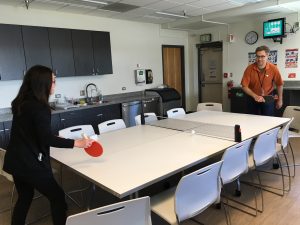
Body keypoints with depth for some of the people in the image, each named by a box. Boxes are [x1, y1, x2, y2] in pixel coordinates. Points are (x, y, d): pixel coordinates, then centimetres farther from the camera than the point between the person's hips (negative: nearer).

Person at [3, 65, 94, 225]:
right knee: (57, 197, 7)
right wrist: (77, 143, -25)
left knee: (24, 197, 25)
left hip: (16, 160, 9)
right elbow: (47, 139, -26)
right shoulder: (39, 107, -21)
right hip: (31, 163, -9)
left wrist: (54, 139, 27)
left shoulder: (21, 103, 6)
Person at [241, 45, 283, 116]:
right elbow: (244, 86, -15)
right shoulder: (249, 68, -17)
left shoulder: (273, 68, -15)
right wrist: (255, 96, -27)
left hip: (268, 98, 0)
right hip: (253, 98, 0)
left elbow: (279, 85, -2)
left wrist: (280, 100, 4)